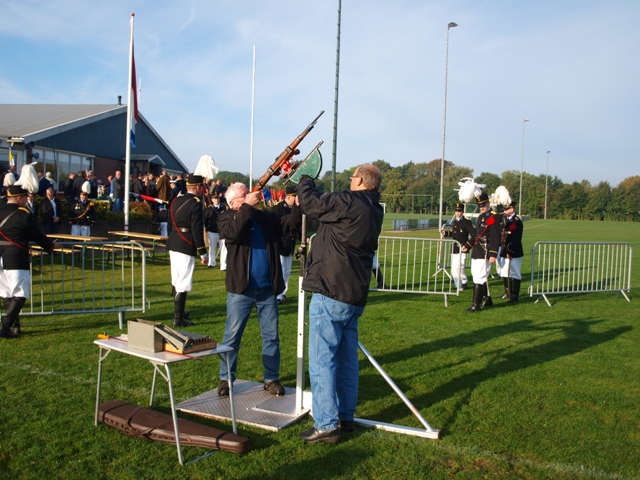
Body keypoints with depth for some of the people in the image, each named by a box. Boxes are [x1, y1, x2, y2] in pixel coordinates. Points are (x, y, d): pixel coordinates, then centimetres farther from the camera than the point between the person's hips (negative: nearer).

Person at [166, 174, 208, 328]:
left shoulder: (176, 201, 10)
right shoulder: (196, 203, -13)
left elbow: (170, 224, 16)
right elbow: (197, 230, -17)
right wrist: (203, 253, -13)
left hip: (173, 245, 8)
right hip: (186, 247, -8)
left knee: (176, 280, 20)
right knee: (183, 284, -4)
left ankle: (178, 311, 36)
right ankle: (178, 319, -1)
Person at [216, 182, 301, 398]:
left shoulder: (266, 217, 10)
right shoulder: (227, 219, -2)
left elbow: (287, 223, -4)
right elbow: (233, 231, -24)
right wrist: (248, 207, -23)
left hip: (268, 289, 4)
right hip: (241, 289, -3)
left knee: (271, 336, 10)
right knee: (232, 336, 5)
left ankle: (271, 379, 21)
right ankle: (226, 379, 18)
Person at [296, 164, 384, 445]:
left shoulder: (350, 203, -16)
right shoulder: (374, 211, 13)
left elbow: (310, 203, -10)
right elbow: (328, 206, 19)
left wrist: (305, 181, 10)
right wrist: (312, 186, 14)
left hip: (331, 295, -9)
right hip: (355, 295, 9)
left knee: (322, 359, -3)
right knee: (347, 358, 16)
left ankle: (327, 425, 1)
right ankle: (346, 417, 26)